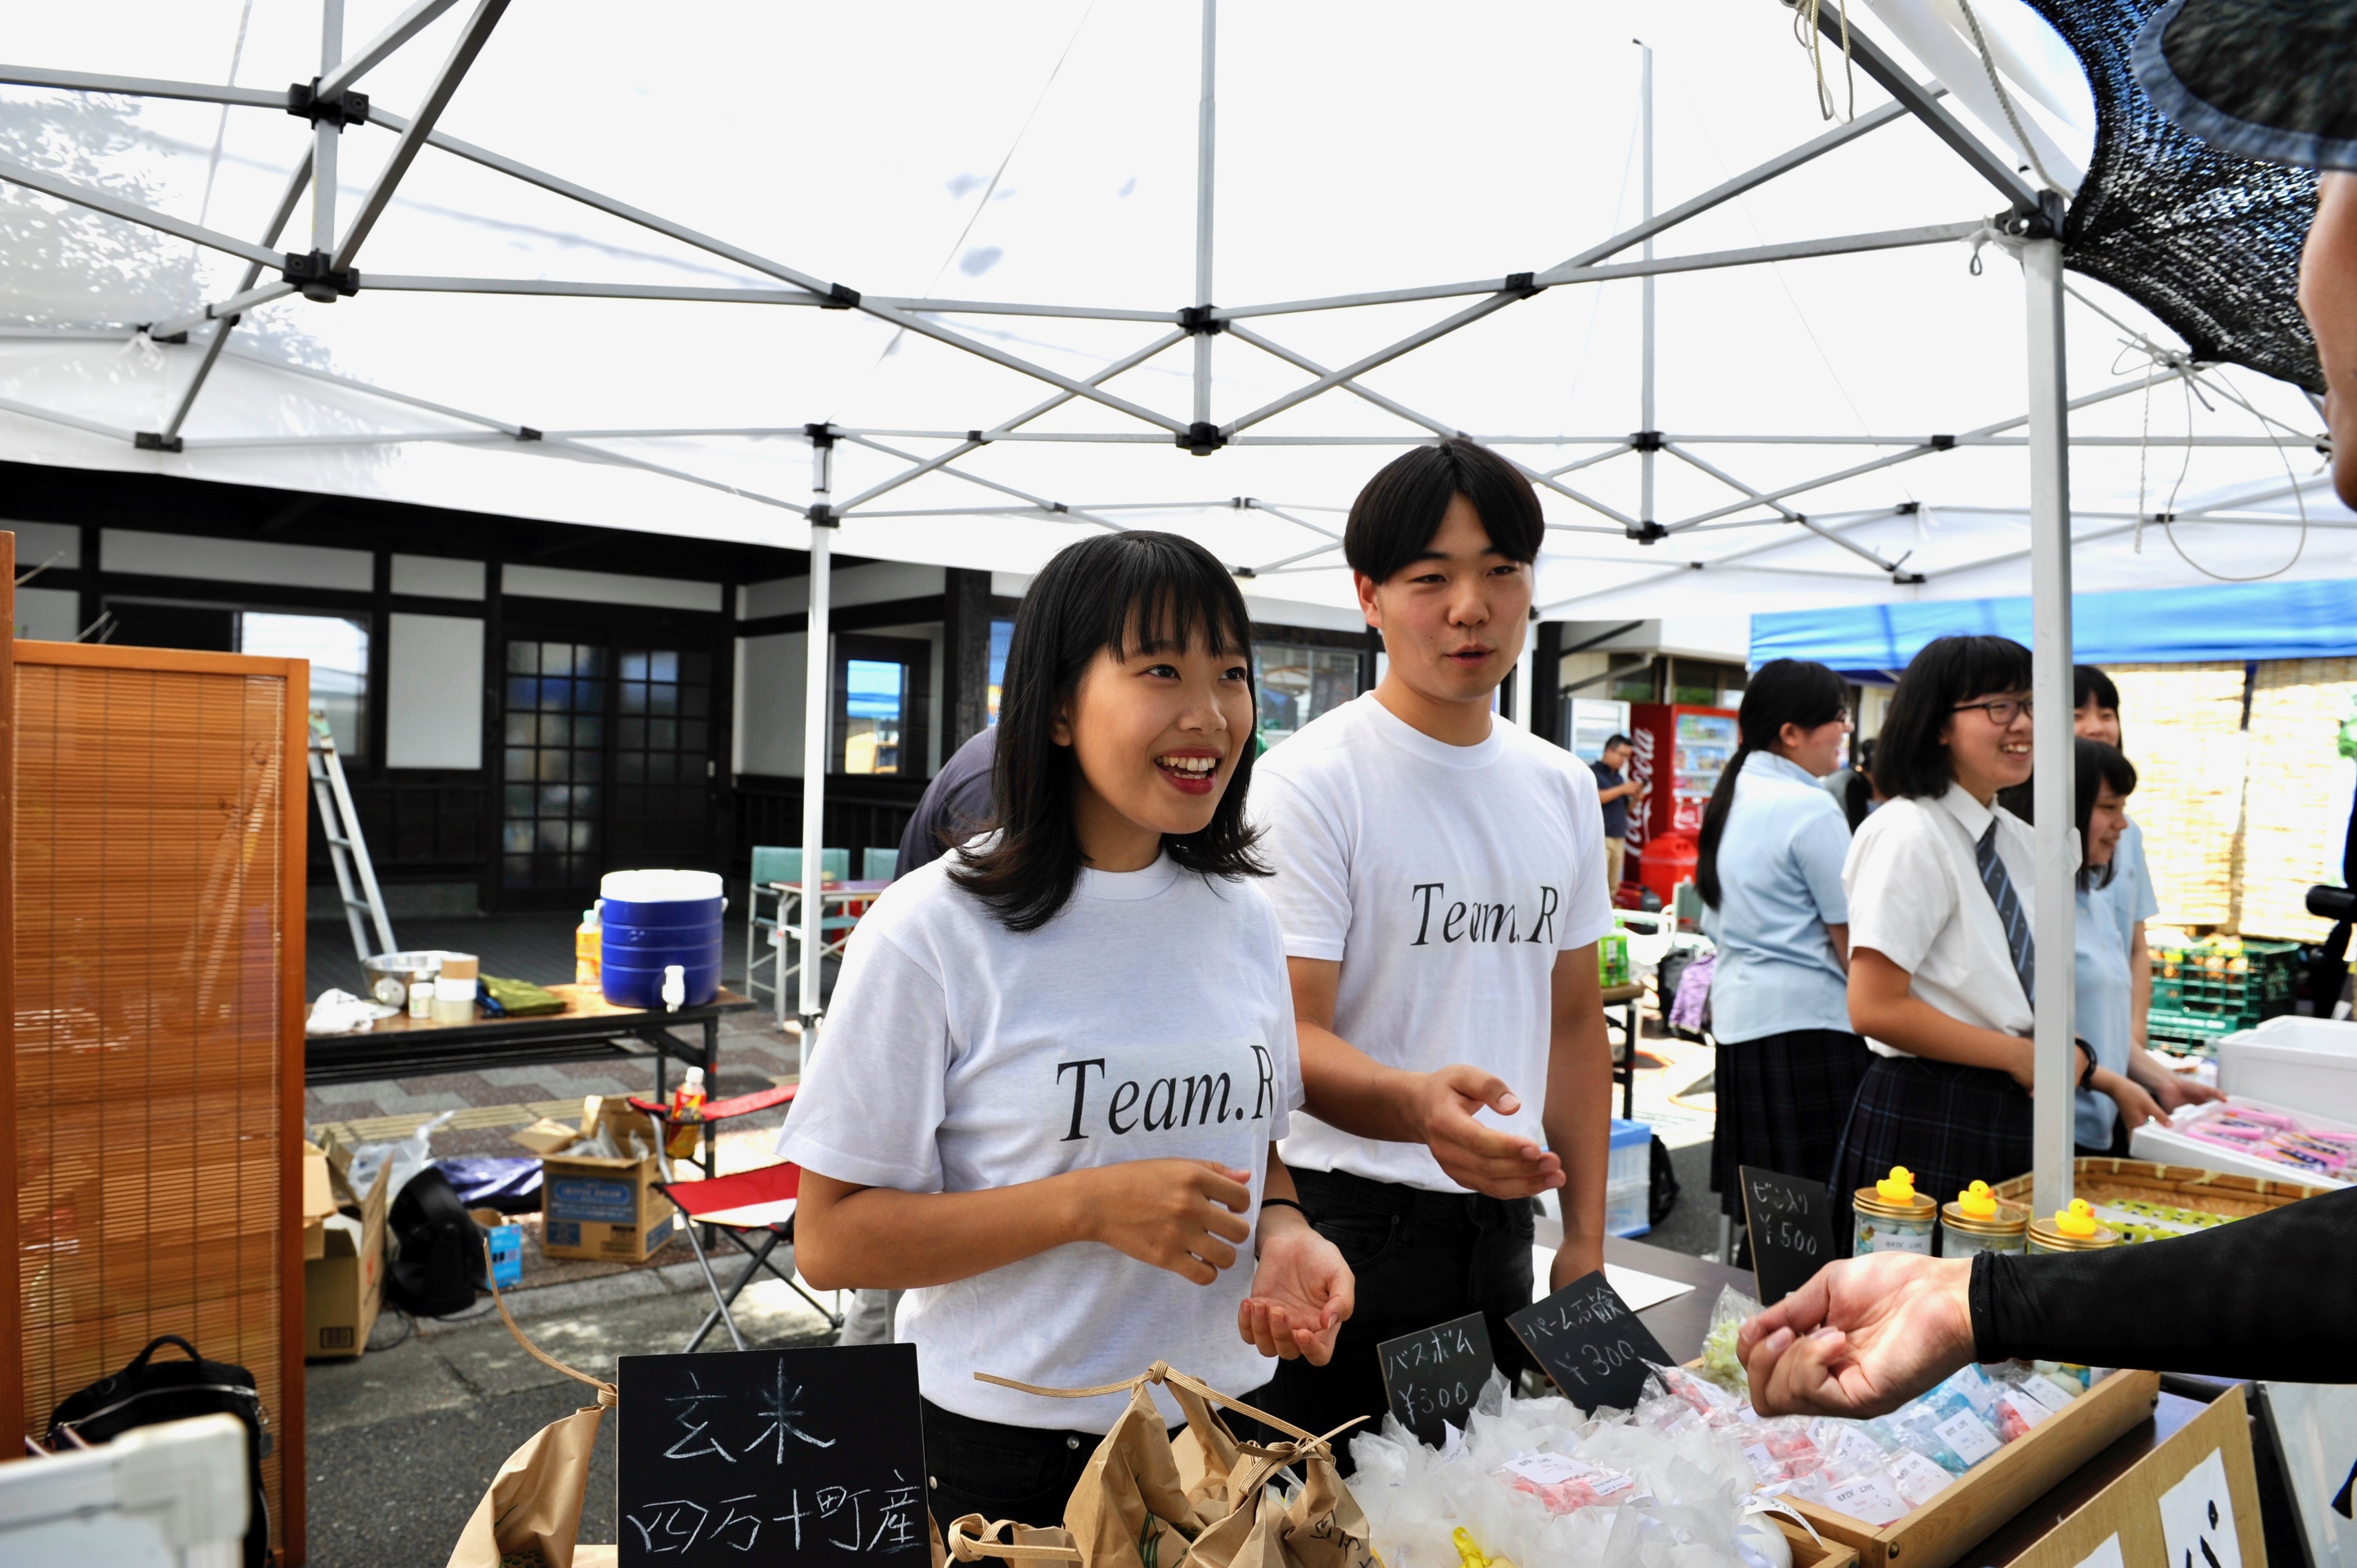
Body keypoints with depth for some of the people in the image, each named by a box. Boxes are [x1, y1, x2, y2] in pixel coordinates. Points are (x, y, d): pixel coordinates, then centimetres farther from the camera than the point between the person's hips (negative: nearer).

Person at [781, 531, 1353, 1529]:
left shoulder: (1243, 917, -1)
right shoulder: (933, 932, -17)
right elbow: (831, 1240, -15)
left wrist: (1282, 1230, -11)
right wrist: (1091, 1205, -24)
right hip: (999, 1455, -4)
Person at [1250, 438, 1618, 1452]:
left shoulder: (1564, 789, 7)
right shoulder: (1311, 779, -14)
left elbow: (1574, 1020, 12)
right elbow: (1289, 1041, -18)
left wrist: (1586, 1236, 9)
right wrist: (1418, 1107, -38)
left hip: (1500, 1221, 6)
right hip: (1348, 1228, -6)